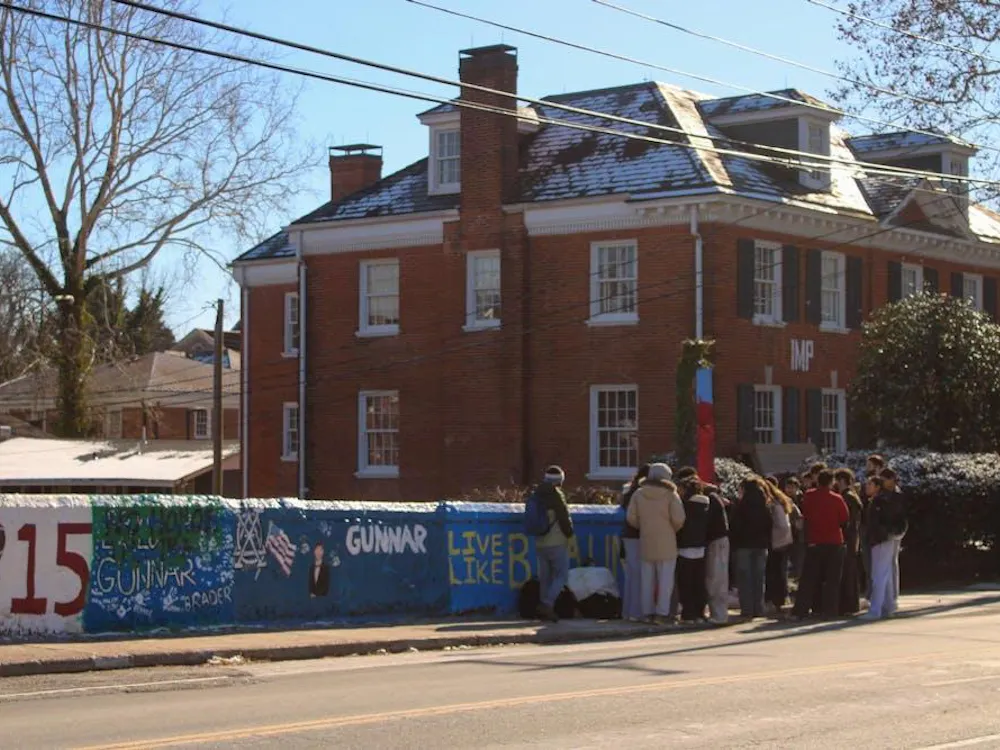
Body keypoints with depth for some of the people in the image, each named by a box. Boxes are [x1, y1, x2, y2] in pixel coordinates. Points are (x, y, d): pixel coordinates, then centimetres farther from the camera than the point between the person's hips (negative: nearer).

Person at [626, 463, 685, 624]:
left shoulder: (639, 494, 3)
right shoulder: (670, 495, -8)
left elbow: (631, 517, -1)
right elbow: (678, 519, -14)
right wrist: (673, 530, 5)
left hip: (646, 542, 4)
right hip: (666, 543, -4)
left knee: (647, 579, 11)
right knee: (665, 579, 1)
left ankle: (647, 612, 12)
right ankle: (662, 612, -4)